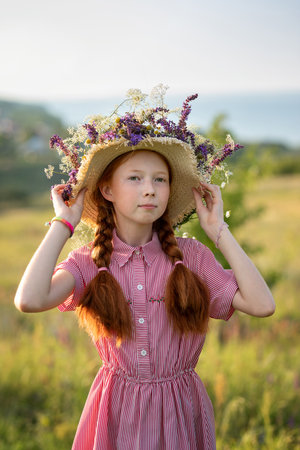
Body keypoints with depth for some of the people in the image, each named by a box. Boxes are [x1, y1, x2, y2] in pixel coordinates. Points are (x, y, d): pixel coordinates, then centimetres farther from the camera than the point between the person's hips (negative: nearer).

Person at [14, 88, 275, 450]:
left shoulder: (189, 256, -7)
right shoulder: (90, 262, -9)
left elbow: (261, 305, -18)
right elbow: (30, 300, -29)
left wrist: (218, 230, -12)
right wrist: (64, 223, -16)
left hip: (181, 410, 1)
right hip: (117, 414, -1)